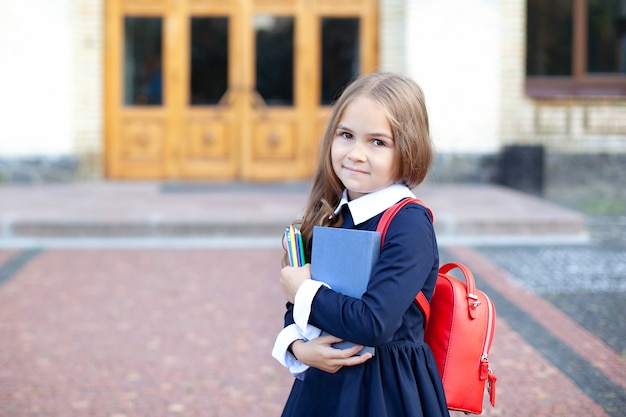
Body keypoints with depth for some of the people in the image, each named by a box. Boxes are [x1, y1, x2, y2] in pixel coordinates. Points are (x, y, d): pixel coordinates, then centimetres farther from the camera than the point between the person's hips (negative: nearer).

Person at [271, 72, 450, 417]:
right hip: (322, 386, 6)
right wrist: (298, 348, -13)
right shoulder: (331, 215, 3)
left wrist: (304, 291, -15)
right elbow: (296, 313, 8)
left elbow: (373, 324, -28)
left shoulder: (409, 225, -18)